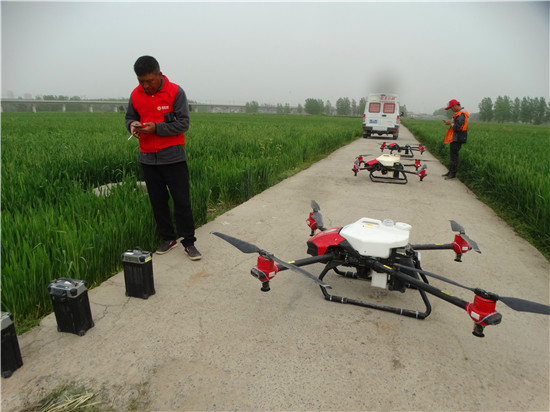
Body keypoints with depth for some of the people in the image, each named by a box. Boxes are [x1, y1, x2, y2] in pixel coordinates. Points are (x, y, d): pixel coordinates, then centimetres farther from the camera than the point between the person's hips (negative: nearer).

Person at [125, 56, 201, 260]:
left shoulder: (175, 92, -7)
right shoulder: (135, 95, 5)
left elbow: (183, 123, -10)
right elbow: (130, 117, 18)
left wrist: (157, 128, -20)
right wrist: (132, 125, -7)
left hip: (173, 157, -4)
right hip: (148, 158, 5)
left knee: (182, 201, -1)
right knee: (157, 201, 11)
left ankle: (189, 242, 10)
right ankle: (168, 238, 26)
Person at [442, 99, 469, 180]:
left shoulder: (461, 114, -17)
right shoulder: (459, 113, 17)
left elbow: (457, 127, -23)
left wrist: (450, 123, -9)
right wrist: (451, 123, 12)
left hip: (457, 138, -11)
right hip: (456, 138, 11)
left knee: (454, 155, -6)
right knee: (452, 154, 14)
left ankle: (453, 173, -2)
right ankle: (451, 171, 22)